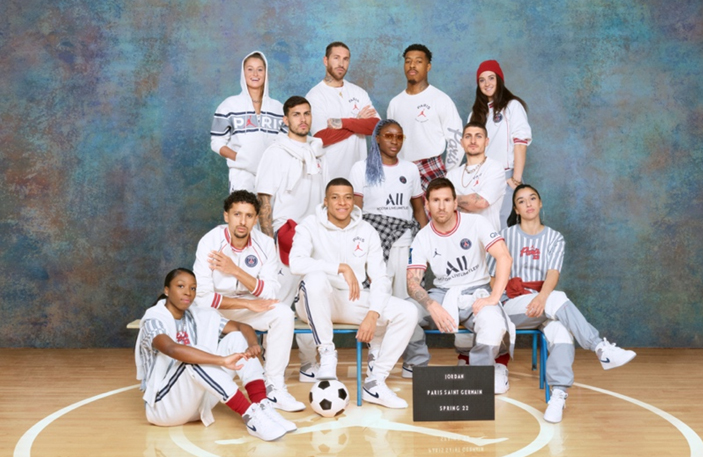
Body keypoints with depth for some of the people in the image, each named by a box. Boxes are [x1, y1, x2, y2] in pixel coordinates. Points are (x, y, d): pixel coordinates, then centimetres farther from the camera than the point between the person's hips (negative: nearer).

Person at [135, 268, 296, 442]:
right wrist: (222, 360, -47)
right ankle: (251, 416, -36)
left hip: (198, 401, 7)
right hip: (165, 404, -6)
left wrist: (253, 345, -26)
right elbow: (172, 349, -37)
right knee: (193, 358, -34)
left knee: (236, 338, -7)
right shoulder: (153, 320, -16)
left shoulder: (199, 317, 4)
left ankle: (262, 407, -22)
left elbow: (243, 327, -1)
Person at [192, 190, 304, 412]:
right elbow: (202, 297, -23)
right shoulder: (210, 242, -19)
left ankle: (274, 388, -15)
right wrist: (248, 304, -24)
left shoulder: (265, 244, -10)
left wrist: (236, 271, -27)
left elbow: (271, 293, -15)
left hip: (248, 307, 3)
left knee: (284, 314, -21)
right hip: (212, 309, -3)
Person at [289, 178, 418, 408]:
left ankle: (375, 382, -11)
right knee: (315, 278, -38)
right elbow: (296, 263, -25)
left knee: (407, 313, -17)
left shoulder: (366, 231, 4)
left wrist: (372, 314, -17)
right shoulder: (310, 226, -6)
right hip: (318, 303, -4)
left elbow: (380, 279, 0)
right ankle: (327, 355, -22)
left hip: (353, 301, 4)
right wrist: (342, 267, -31)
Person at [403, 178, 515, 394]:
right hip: (442, 294, 2)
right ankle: (417, 365, 1)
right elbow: (412, 282, -10)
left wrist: (493, 298, -26)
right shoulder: (422, 238, -2)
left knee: (493, 323, -35)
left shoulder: (475, 223, -9)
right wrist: (432, 306, -30)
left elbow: (504, 257, -17)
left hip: (476, 292, -2)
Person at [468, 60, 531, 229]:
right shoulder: (477, 111, 17)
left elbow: (520, 143, -8)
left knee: (504, 226, -8)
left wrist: (517, 178, -16)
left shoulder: (512, 106, 0)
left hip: (505, 176, -5)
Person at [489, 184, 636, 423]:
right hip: (511, 306, -2)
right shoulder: (507, 235, 10)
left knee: (560, 327, -34)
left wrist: (542, 297, -27)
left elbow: (553, 274, -5)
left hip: (544, 302, 2)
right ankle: (602, 348, -36)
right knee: (559, 299, -33)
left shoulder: (554, 238, 12)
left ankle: (558, 394, -44)